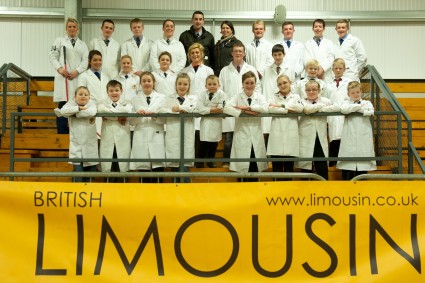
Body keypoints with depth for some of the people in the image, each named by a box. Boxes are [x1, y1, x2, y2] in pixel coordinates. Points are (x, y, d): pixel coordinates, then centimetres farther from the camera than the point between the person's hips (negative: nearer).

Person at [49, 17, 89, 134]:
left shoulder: (83, 44, 19)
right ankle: (62, 133, -2)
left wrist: (77, 71, -8)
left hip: (77, 77, 2)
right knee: (63, 105, -6)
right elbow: (53, 57, 6)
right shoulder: (59, 41, 13)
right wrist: (59, 68, -10)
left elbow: (86, 60, 7)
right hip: (63, 76, -2)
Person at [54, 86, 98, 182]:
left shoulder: (91, 104, 4)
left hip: (90, 147, 1)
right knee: (78, 178, -8)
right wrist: (79, 108, -16)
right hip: (76, 147, -1)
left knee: (89, 178, 10)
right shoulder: (71, 104, 4)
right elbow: (63, 110, -18)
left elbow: (91, 112, -21)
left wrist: (74, 113, -17)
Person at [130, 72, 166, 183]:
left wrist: (155, 115, -15)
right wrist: (137, 114, -14)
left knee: (158, 169, -7)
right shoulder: (135, 99, 12)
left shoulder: (161, 98, 11)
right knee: (143, 170, 3)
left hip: (157, 137, -1)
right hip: (141, 138, 1)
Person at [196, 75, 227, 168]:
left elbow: (220, 109, -18)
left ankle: (210, 160, 25)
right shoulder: (202, 94, -6)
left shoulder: (221, 94, -8)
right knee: (204, 144, -2)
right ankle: (200, 161, 11)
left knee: (214, 143, 11)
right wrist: (211, 109, -23)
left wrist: (207, 109, -16)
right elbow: (199, 108, -16)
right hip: (206, 121, -1)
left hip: (216, 121, 1)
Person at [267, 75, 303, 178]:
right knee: (277, 168, 0)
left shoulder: (296, 97, 13)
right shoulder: (274, 97, 11)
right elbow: (271, 108, -11)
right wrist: (288, 110, -12)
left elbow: (300, 108, -10)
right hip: (277, 134, 0)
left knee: (289, 167, 5)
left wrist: (281, 105, -8)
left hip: (291, 135, 0)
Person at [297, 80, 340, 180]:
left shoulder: (325, 100, 10)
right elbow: (307, 109, -19)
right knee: (306, 169, 4)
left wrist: (320, 109, -11)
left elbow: (337, 107, -8)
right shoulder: (302, 102, 4)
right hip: (306, 140, -1)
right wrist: (320, 105, -5)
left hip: (321, 140, 2)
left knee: (323, 168, 2)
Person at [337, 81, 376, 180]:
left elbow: (370, 112, -8)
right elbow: (343, 109, -13)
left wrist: (353, 108, -4)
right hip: (349, 140, -1)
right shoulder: (346, 102, 12)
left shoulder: (367, 103, 15)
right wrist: (359, 106, -6)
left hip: (364, 141, 1)